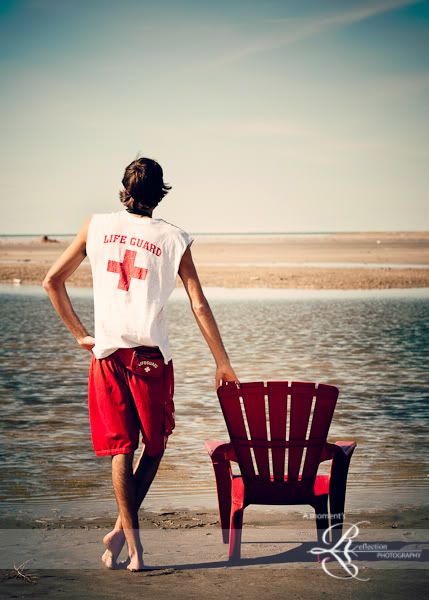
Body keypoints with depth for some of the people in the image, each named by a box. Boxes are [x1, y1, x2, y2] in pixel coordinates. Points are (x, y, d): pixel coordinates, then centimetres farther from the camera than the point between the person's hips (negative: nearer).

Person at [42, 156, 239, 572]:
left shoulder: (96, 226, 6)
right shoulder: (172, 238, 0)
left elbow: (52, 281, 7)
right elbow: (199, 306, -2)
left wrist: (79, 334, 15)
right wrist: (222, 363, 5)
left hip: (106, 351, 2)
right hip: (151, 354, -2)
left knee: (120, 447, 7)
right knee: (155, 443, 16)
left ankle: (132, 542, 0)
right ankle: (122, 529, 11)